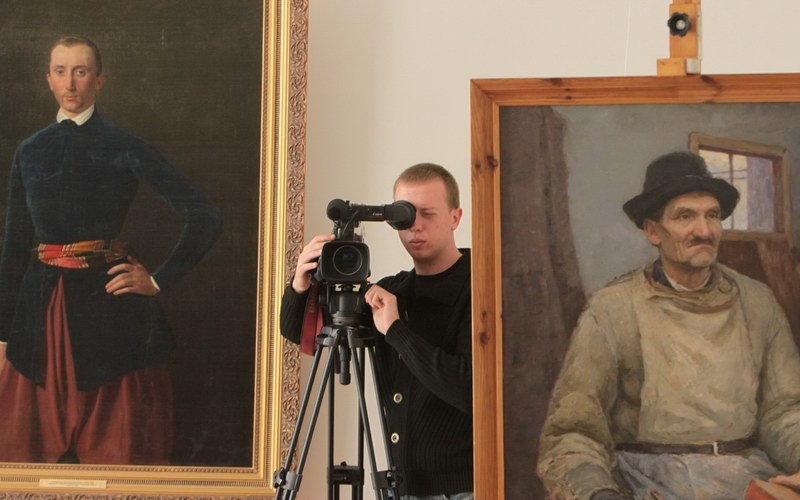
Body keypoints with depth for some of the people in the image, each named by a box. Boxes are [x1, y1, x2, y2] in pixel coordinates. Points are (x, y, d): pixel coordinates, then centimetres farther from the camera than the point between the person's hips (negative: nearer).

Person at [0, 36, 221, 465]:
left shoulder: (126, 149, -2)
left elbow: (205, 220, -8)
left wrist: (158, 280, -7)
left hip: (108, 304, -4)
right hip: (41, 307, 4)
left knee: (113, 443, 3)